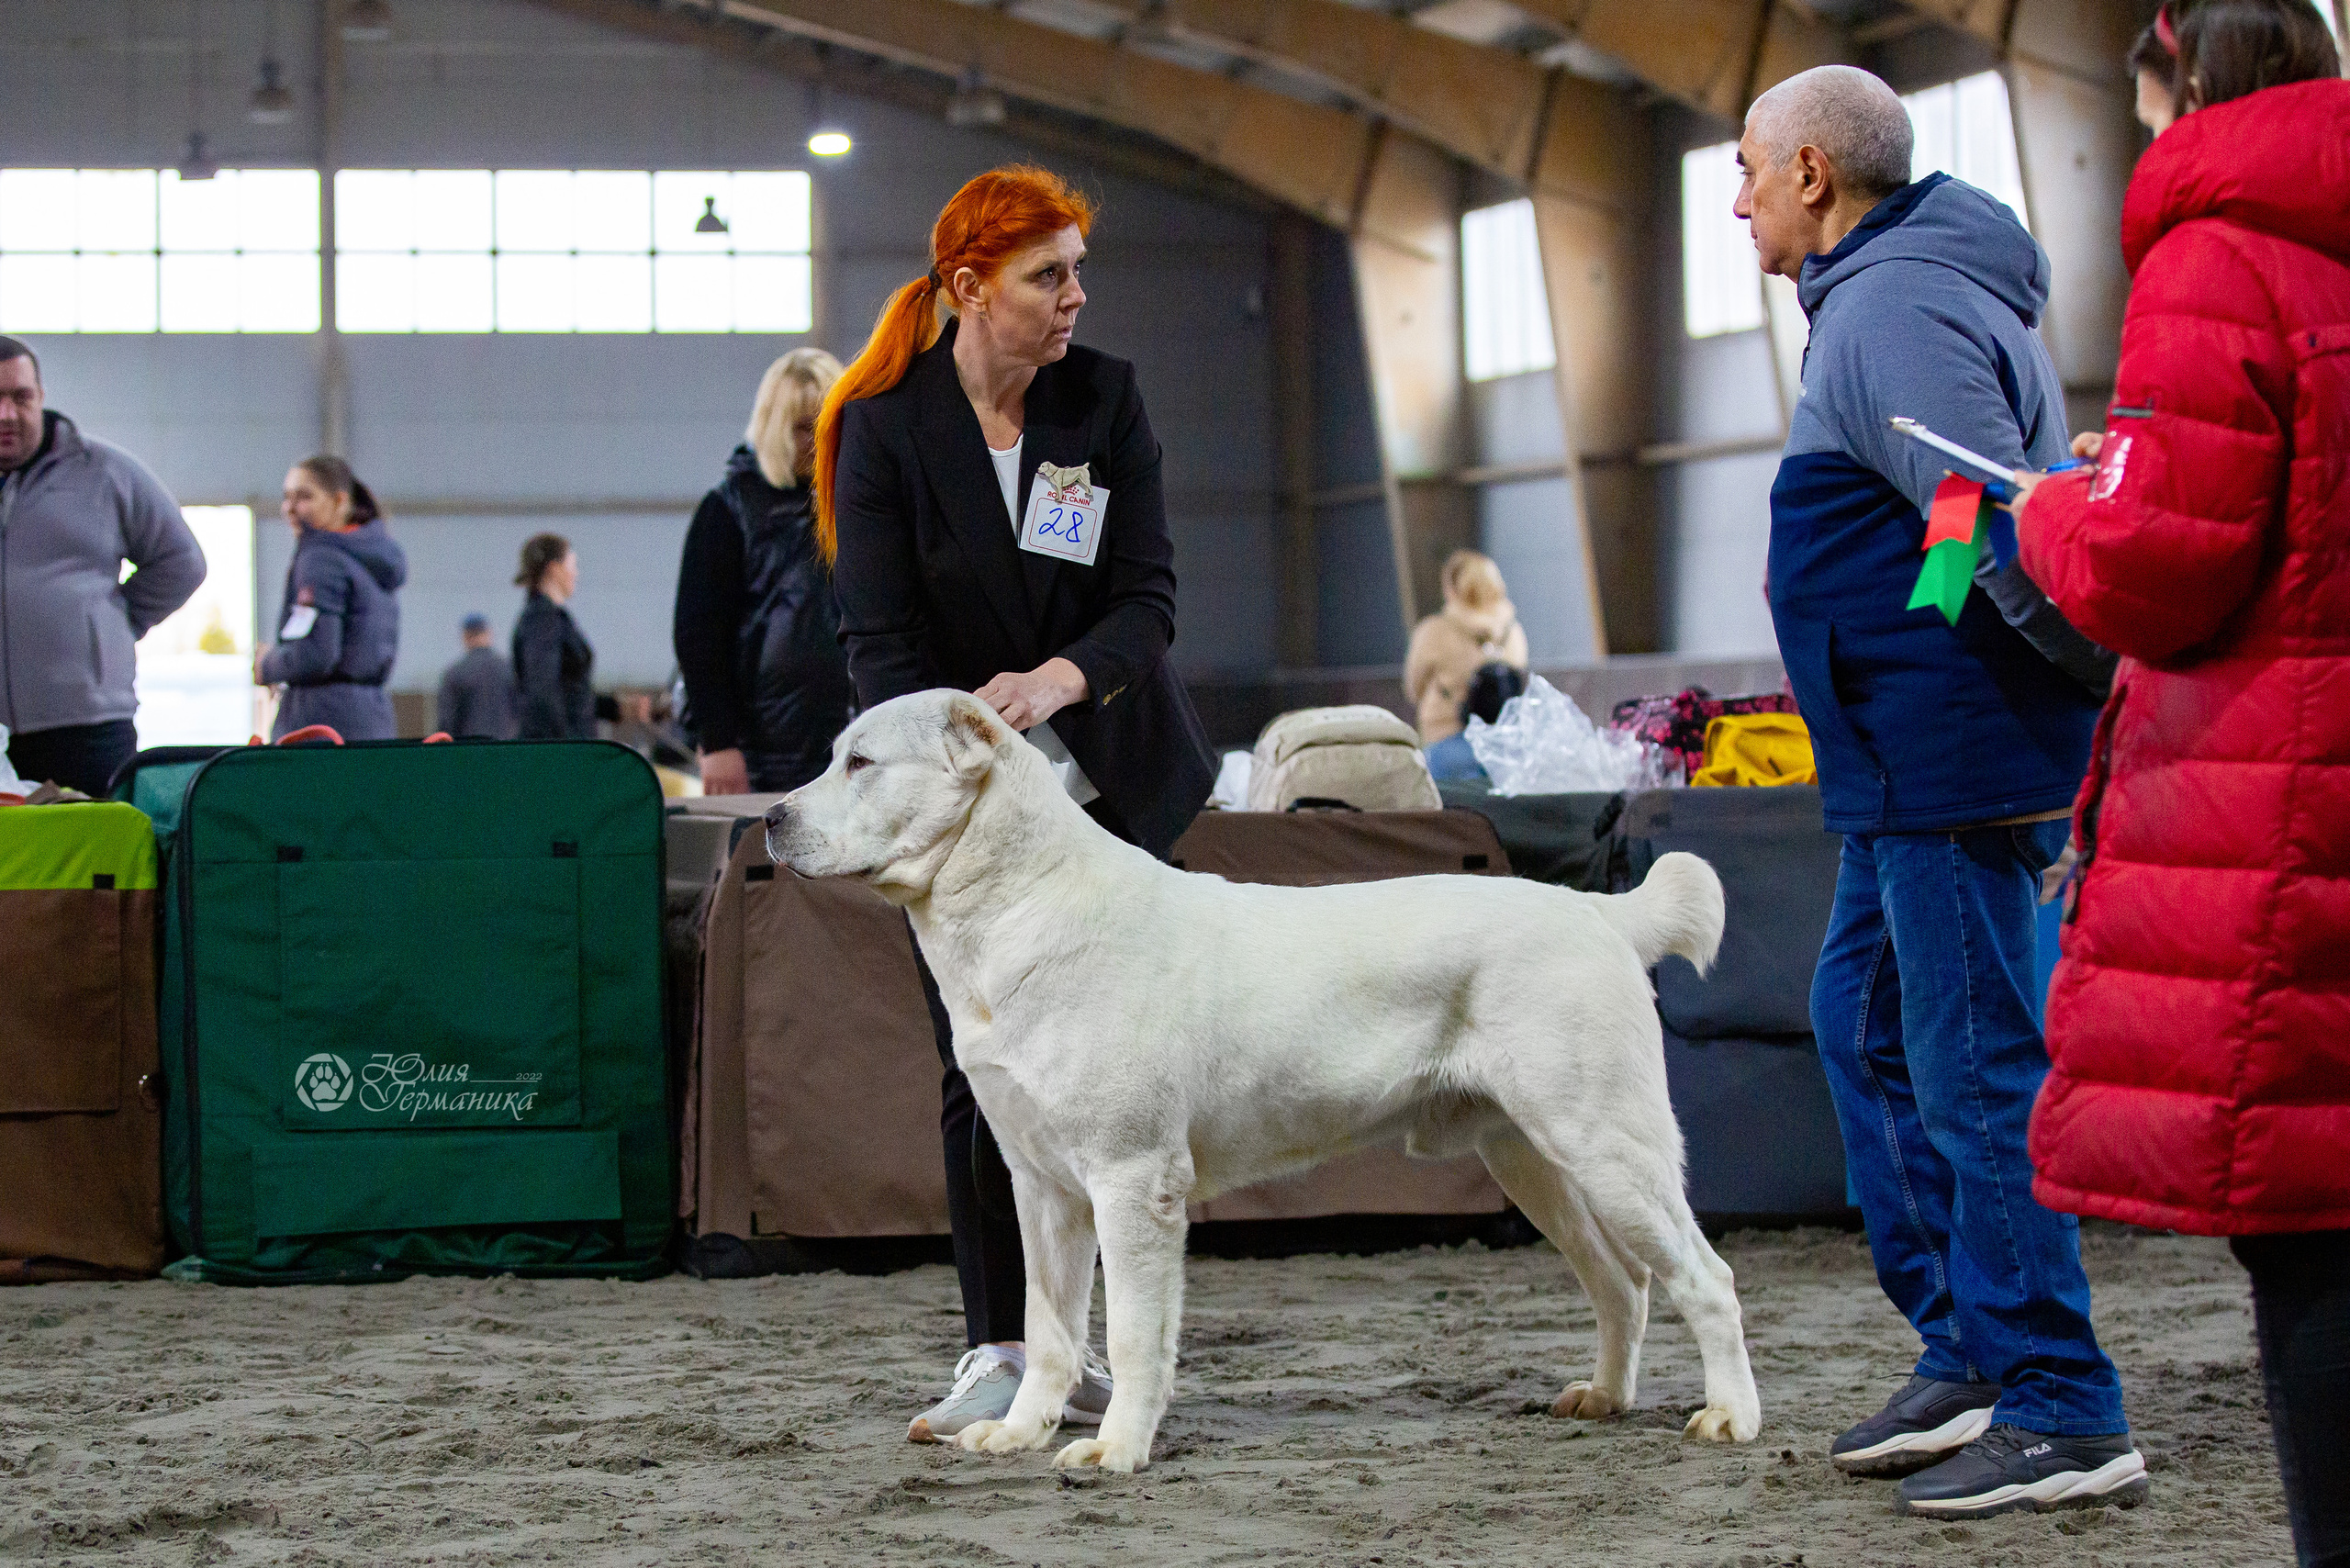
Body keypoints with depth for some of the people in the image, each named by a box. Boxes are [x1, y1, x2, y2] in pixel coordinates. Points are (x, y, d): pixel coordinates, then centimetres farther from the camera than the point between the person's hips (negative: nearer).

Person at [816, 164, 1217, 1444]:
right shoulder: (884, 428, -9)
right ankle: (996, 1352, 0)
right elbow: (880, 641, -11)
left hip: (1104, 777, 2)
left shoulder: (1105, 399, -2)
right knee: (985, 1068, -5)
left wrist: (1062, 678, -25)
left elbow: (1148, 595, -5)